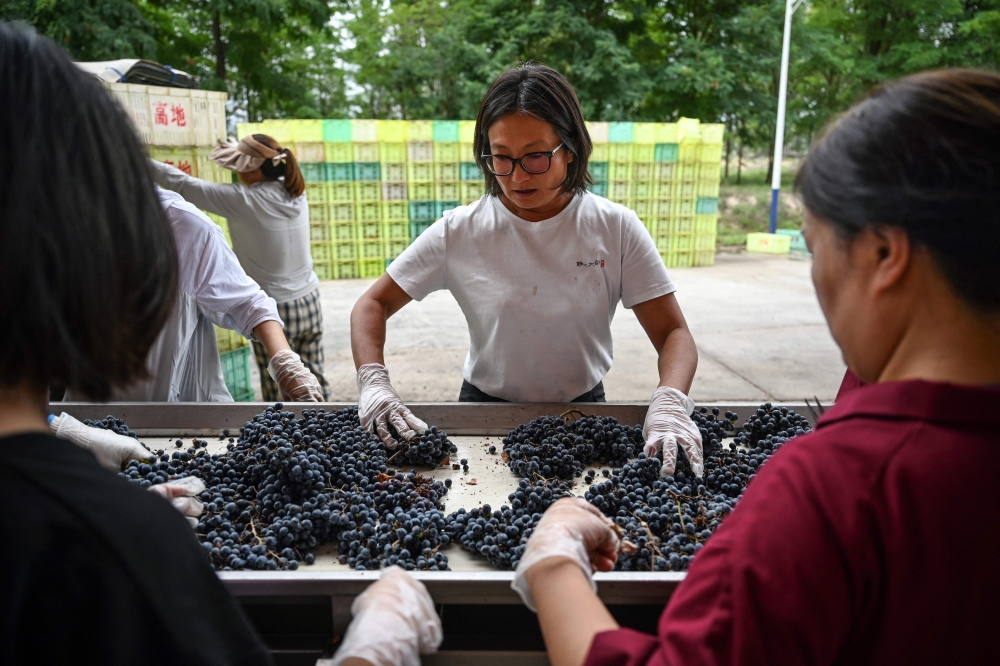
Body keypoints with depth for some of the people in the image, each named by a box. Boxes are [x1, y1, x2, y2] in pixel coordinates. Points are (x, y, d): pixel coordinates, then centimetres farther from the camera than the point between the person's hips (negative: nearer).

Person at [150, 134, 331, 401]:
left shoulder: (244, 200, -17)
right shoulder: (294, 191, 0)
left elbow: (185, 186, -11)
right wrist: (237, 150, 13)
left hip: (273, 310, -6)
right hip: (309, 302, 7)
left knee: (279, 394, 4)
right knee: (313, 379, 13)